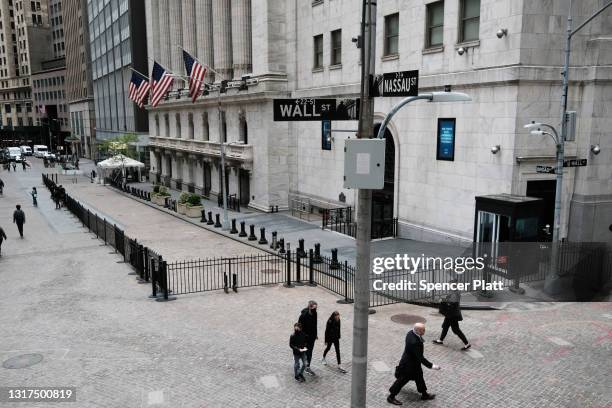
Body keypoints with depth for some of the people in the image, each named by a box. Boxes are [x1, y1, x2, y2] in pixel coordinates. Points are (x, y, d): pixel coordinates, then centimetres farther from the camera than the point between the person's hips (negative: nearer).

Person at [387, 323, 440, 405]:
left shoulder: (411, 333, -11)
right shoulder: (414, 342, -39)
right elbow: (420, 357, -33)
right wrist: (431, 366, -28)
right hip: (409, 364, -9)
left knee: (419, 376, 23)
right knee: (402, 379, 6)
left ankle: (424, 394, 43)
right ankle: (391, 397, 22)